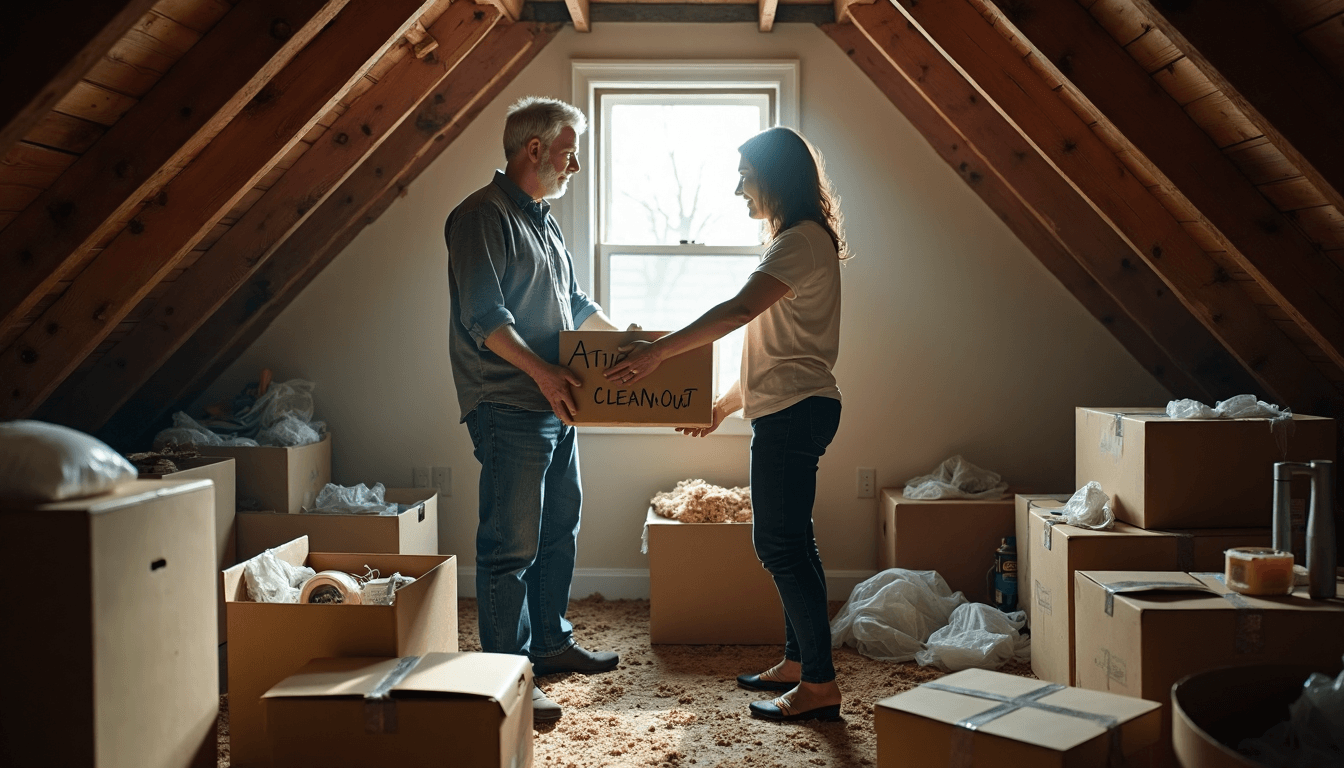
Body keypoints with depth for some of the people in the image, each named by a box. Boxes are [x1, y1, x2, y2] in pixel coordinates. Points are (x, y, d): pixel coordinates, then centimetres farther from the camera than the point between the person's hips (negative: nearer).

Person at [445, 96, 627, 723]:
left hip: (555, 408, 10)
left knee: (559, 529, 17)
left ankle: (551, 642, 32)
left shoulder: (543, 221, 19)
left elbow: (575, 305, 26)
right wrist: (541, 371, -28)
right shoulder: (482, 217, -11)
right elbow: (483, 317, -20)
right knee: (511, 546, -4)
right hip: (509, 410, -10)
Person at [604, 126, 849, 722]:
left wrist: (658, 351, -30)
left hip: (794, 411, -11)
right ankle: (798, 662, 25)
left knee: (780, 542, -8)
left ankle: (820, 684, 0)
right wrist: (723, 406, 23)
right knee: (788, 540, 14)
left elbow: (739, 310, -28)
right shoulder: (800, 241, 21)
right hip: (787, 409, 11)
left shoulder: (802, 240, -12)